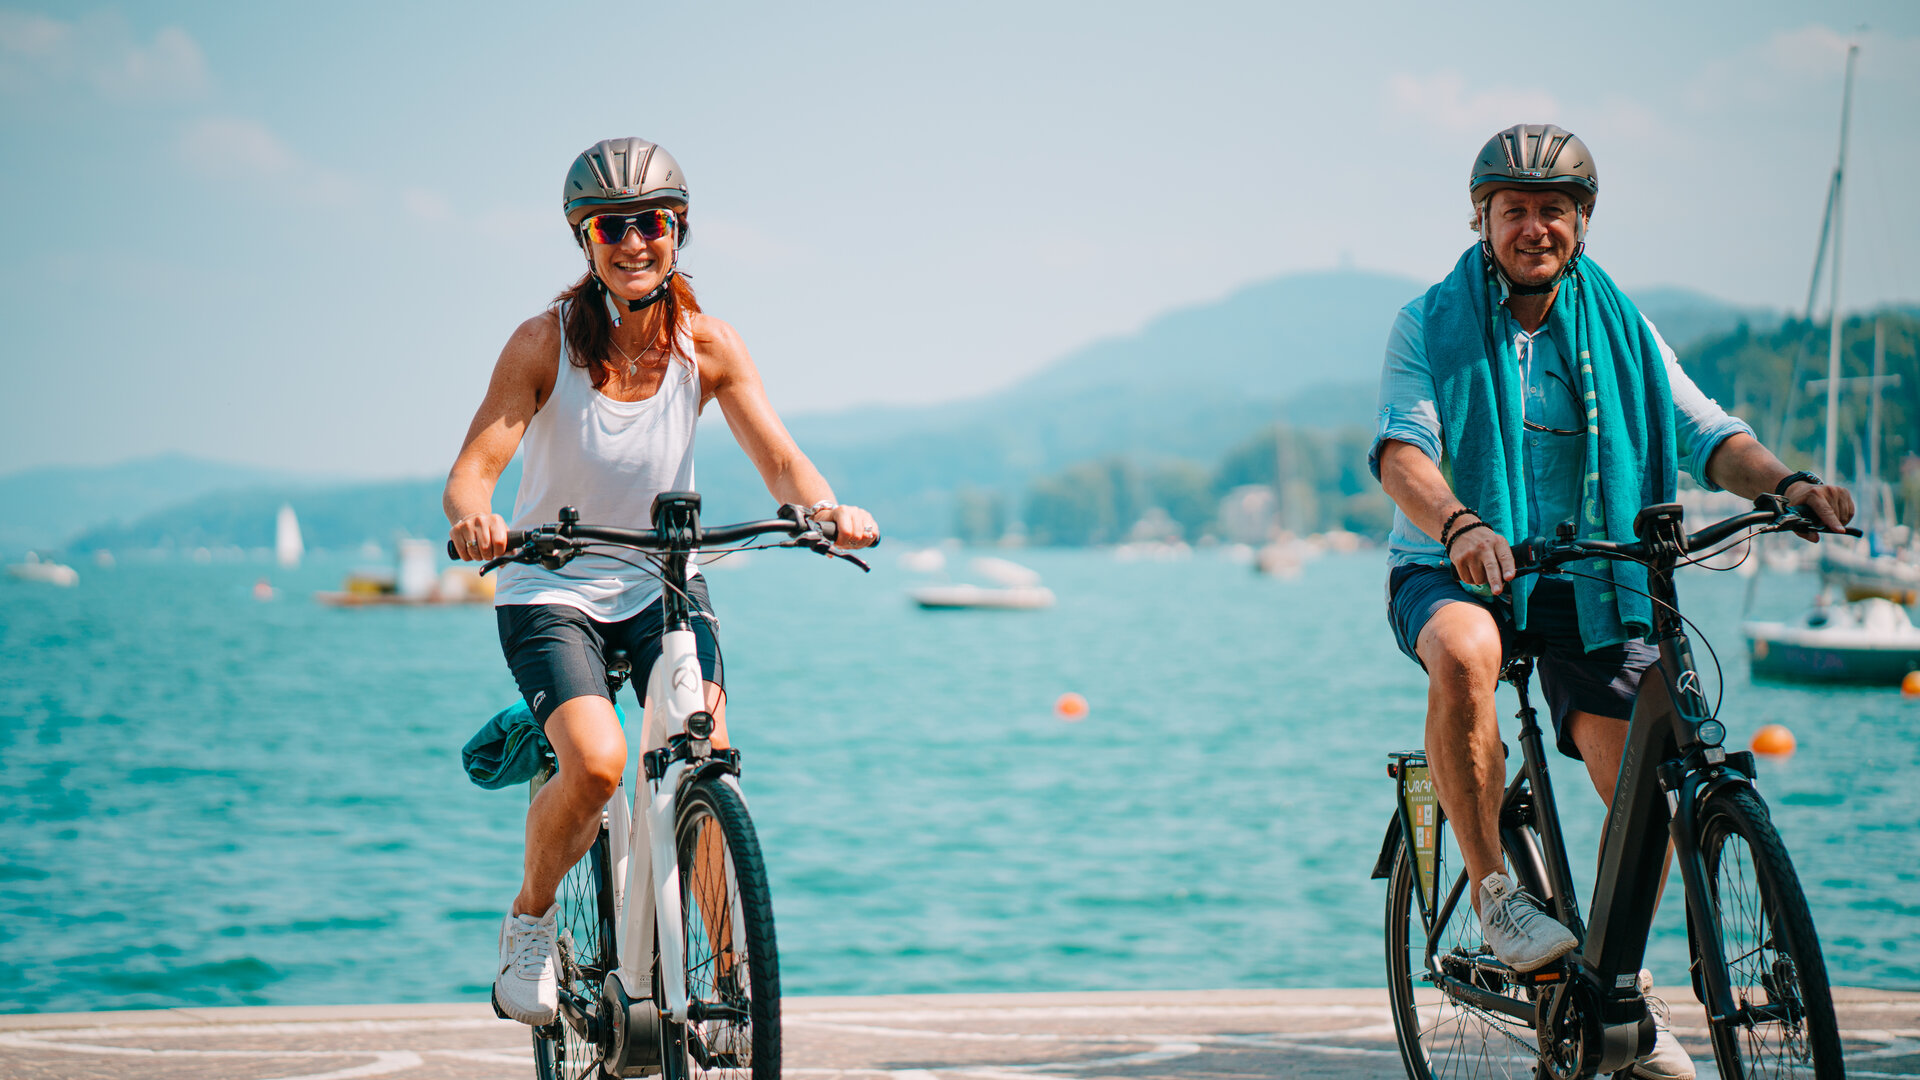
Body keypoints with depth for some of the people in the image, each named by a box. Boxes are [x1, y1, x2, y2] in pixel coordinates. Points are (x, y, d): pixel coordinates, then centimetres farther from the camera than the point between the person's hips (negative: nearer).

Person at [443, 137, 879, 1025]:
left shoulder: (705, 346, -8)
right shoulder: (545, 342, -15)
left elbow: (779, 458, -13)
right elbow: (475, 466, -22)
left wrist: (824, 508, -35)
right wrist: (473, 516, -45)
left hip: (661, 587, 3)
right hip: (550, 591, -3)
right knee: (596, 762, -25)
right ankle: (529, 923, 3)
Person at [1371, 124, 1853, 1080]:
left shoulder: (1619, 329, 8)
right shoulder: (1430, 324, -1)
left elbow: (1706, 434, 1)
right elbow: (1401, 449, -15)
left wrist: (1786, 482, -21)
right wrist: (1460, 526, -36)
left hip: (1588, 582, 3)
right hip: (1453, 571, -3)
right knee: (1464, 653, -39)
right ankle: (1493, 893, -24)